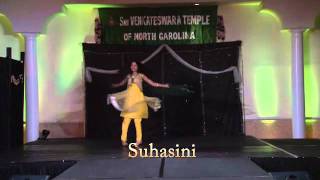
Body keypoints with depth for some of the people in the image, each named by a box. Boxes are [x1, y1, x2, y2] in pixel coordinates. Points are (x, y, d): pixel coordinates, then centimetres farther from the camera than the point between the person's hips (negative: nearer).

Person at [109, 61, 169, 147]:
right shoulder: (128, 76, 15)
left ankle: (139, 140, -1)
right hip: (129, 99, 3)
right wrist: (112, 85, 44)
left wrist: (163, 85, 0)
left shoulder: (141, 76, 6)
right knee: (126, 120, -1)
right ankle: (123, 139, 6)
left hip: (138, 99, -3)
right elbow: (121, 83, 33)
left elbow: (152, 83, 6)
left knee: (137, 120, -8)